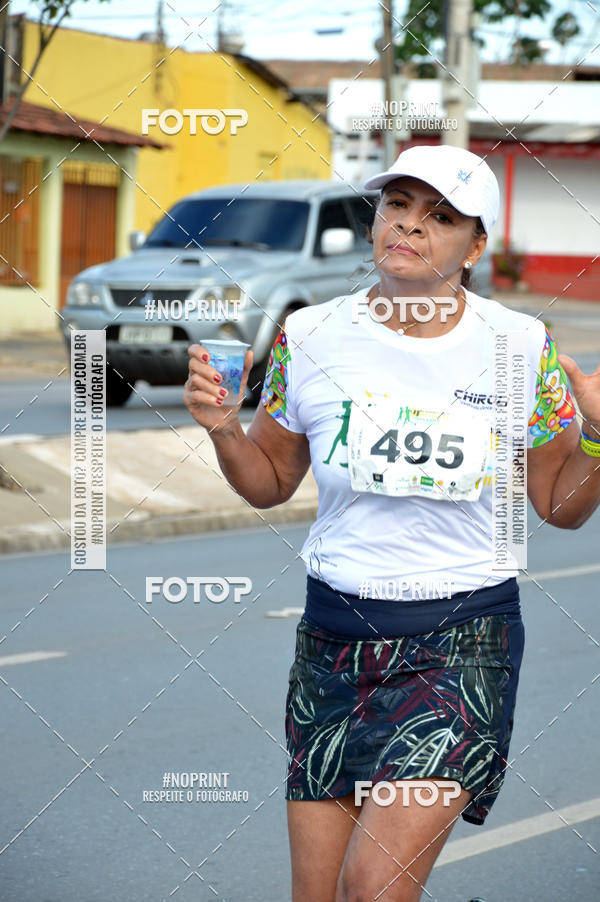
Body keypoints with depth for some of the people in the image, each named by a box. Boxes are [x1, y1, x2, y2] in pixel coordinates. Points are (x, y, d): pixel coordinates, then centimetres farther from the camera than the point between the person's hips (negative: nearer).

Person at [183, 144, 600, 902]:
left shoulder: (521, 347, -3)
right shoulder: (310, 338, 0)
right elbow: (269, 483, 12)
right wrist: (223, 428, -8)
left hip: (464, 640, -3)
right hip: (333, 634, 3)